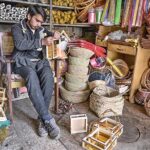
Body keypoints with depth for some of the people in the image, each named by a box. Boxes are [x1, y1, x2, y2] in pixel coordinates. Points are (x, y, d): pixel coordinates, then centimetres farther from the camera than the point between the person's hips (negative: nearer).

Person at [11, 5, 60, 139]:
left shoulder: (41, 29, 19)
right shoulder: (17, 28, 6)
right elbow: (20, 44, -13)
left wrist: (55, 35, 1)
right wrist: (41, 42, -19)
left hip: (39, 61, 4)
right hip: (23, 62, -3)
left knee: (48, 77, -32)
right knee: (32, 76, -38)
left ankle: (43, 118, -25)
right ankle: (48, 119, -33)